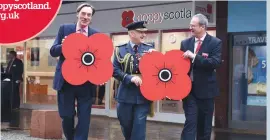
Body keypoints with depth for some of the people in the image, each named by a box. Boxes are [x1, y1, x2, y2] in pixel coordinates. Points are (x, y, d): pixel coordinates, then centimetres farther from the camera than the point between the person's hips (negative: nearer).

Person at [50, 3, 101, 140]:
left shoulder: (96, 34, 4)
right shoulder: (64, 28, 3)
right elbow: (53, 51, 0)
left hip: (86, 82, 0)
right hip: (66, 80, 0)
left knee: (84, 118, 2)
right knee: (66, 117, 9)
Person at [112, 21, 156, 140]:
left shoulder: (150, 49, 5)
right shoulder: (120, 49, -1)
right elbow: (115, 70, -8)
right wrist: (130, 78, -20)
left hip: (143, 94, 0)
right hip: (125, 94, 0)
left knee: (139, 126, -1)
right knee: (125, 124, 14)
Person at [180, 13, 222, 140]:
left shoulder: (215, 43, -5)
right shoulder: (185, 43, 6)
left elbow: (216, 62, -19)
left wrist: (194, 57, -25)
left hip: (205, 89, -1)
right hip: (188, 88, 2)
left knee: (205, 125, 11)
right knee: (190, 122, -5)